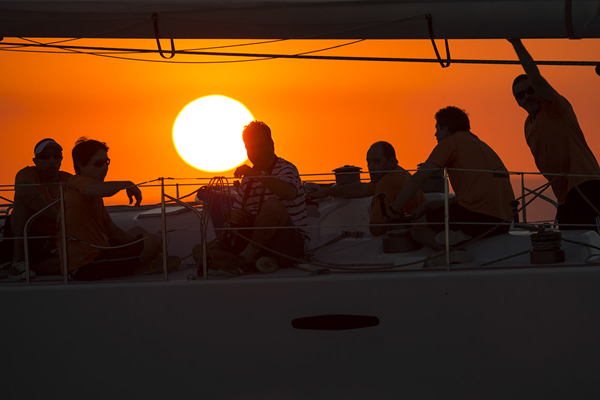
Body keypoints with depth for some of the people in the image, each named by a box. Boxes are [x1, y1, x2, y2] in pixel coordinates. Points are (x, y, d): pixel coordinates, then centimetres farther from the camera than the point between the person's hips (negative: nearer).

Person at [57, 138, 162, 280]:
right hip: (87, 265, -11)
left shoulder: (94, 197, 22)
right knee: (152, 242, -17)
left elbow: (111, 230, 21)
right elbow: (102, 190, -36)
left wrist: (135, 241, 8)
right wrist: (128, 184, -20)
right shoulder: (77, 182, -12)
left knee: (138, 232, 29)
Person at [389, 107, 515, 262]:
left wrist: (395, 208, 12)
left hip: (477, 212, -8)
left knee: (418, 229, 10)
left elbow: (417, 179, 0)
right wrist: (429, 206, 27)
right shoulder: (480, 145, 30)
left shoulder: (451, 142, 5)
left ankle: (452, 251, -20)